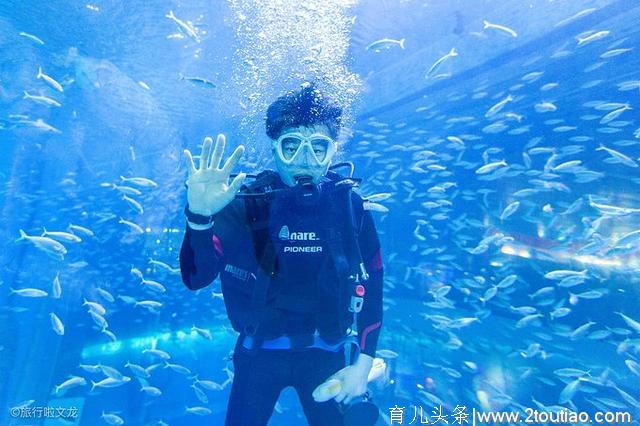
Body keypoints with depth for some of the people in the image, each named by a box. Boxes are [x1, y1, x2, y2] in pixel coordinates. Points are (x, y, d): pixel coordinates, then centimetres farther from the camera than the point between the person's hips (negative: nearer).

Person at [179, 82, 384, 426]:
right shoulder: (244, 202, -15)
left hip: (327, 351, 1)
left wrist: (363, 363, -8)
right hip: (259, 349, 0)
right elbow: (196, 278, -22)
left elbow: (371, 286, -6)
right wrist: (199, 217, -40)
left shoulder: (349, 204, -11)